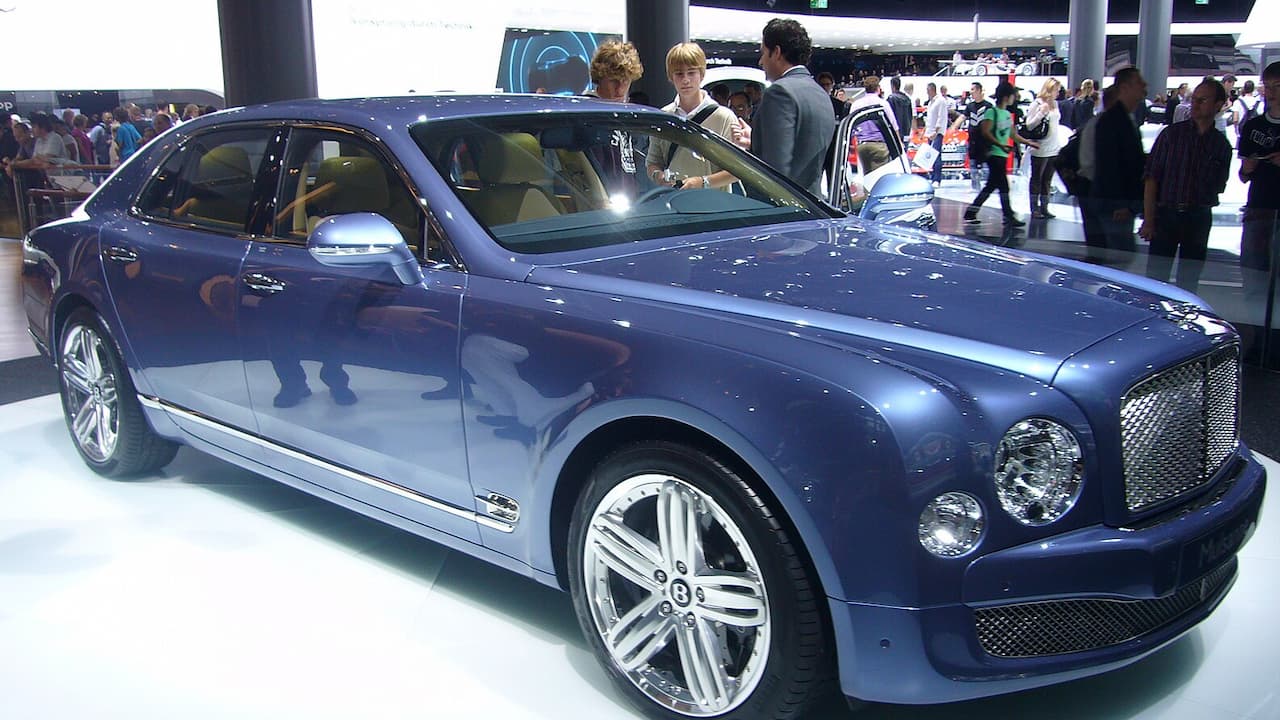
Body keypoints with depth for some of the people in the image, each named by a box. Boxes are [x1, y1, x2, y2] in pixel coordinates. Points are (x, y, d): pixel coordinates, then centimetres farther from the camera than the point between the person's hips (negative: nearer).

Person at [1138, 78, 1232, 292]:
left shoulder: (1222, 145, 7)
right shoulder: (1172, 133, -1)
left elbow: (1218, 187, 17)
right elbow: (1151, 178, -5)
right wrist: (1148, 220, -11)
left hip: (1199, 219, 3)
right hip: (1166, 215, -2)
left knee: (1189, 282, 7)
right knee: (1155, 278, -5)